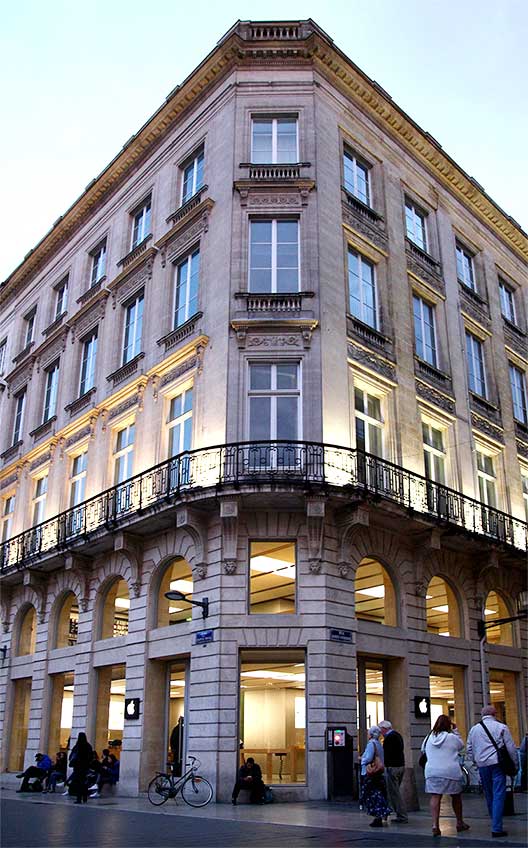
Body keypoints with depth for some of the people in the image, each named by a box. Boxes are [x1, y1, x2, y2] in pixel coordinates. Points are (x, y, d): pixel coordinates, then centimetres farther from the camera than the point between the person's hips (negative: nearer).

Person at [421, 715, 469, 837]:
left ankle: (435, 825, -14)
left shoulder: (429, 737, 5)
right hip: (451, 772, -2)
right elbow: (461, 745, 12)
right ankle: (460, 823, 31)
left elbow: (423, 750, 18)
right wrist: (455, 730, 14)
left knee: (435, 797, -2)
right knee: (456, 797, 17)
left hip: (432, 771, 2)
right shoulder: (452, 737, -6)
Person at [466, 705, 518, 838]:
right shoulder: (501, 727, 0)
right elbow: (511, 748, -1)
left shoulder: (474, 729, 12)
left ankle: (495, 823, 23)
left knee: (489, 795, 16)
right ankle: (497, 828, -9)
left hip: (482, 766, 4)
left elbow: (469, 750, 15)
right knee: (499, 795, -4)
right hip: (497, 763, -4)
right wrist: (514, 763, 10)